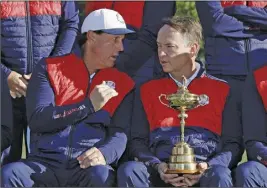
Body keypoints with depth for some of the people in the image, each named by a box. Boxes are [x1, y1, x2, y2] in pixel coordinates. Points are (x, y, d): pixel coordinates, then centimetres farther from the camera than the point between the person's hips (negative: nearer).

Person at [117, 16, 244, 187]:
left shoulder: (221, 90, 13)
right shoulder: (149, 90, 20)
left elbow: (233, 143, 10)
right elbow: (137, 141, 16)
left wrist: (209, 167, -11)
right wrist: (157, 166, -6)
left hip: (203, 171, -1)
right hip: (161, 172, 2)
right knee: (128, 171, -32)